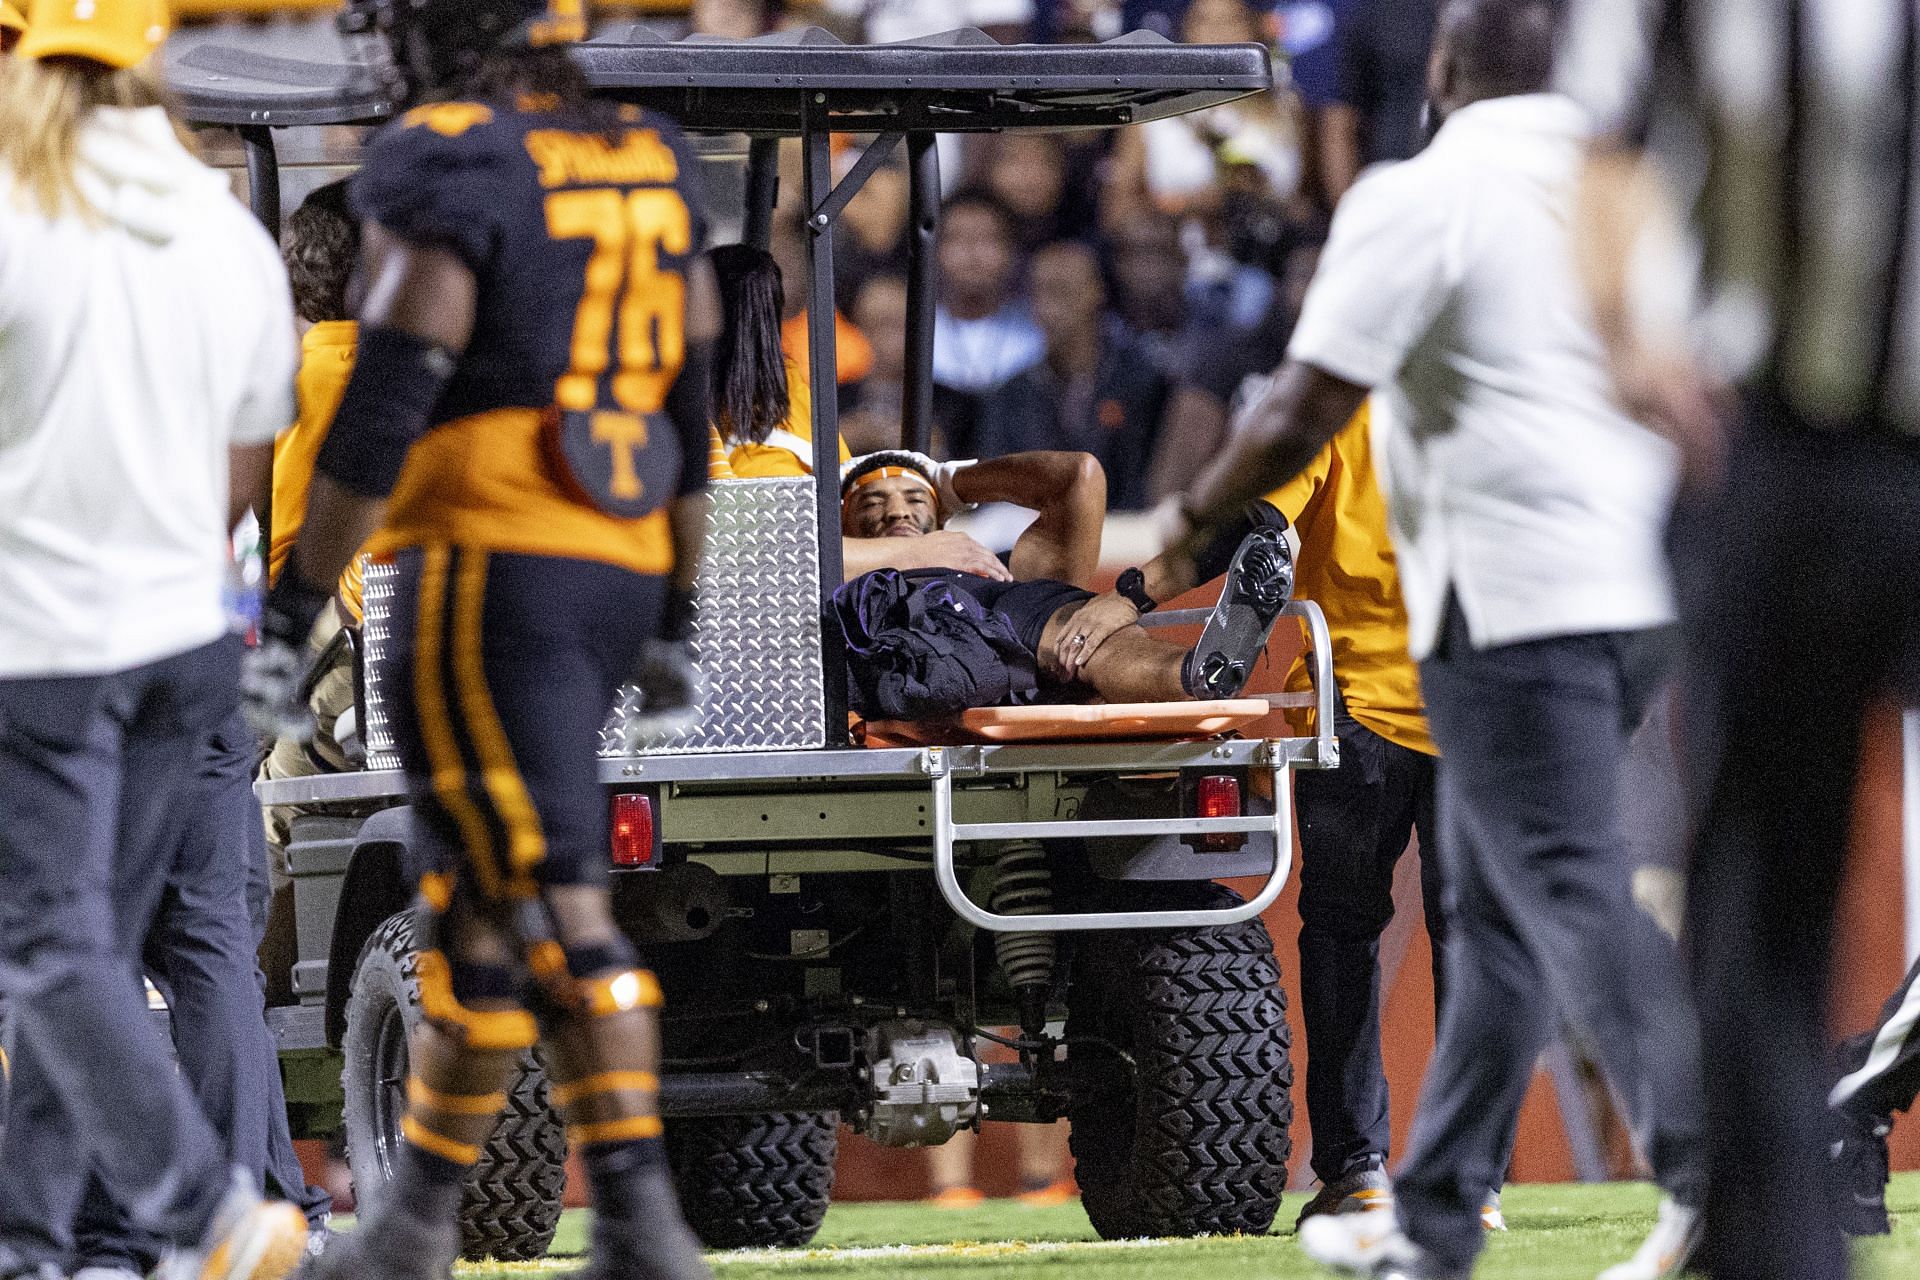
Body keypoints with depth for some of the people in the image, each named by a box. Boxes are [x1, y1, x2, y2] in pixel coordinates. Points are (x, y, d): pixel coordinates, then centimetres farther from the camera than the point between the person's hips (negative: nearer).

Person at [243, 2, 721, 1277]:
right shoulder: (651, 167, 13)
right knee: (474, 896, 16)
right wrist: (674, 620, 22)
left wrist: (294, 610, -11)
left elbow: (383, 409, -16)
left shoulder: (443, 173, -11)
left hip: (489, 567, -8)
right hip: (619, 571, 8)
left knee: (552, 907, -9)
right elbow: (689, 414, 16)